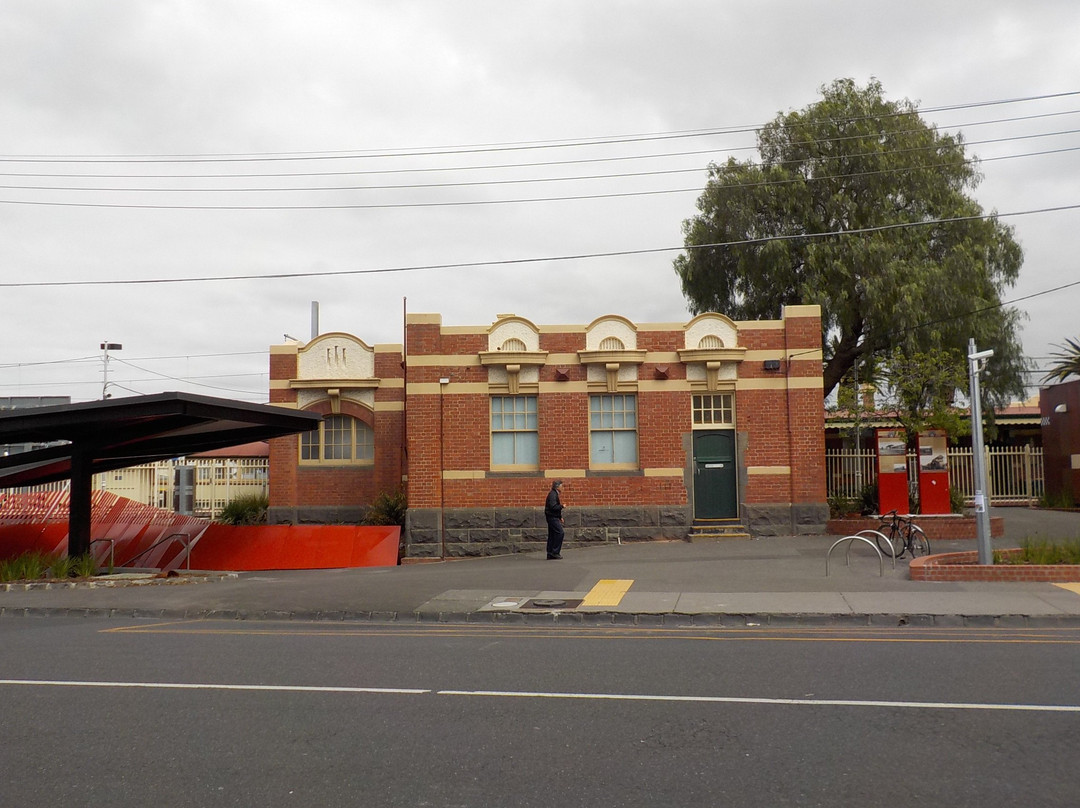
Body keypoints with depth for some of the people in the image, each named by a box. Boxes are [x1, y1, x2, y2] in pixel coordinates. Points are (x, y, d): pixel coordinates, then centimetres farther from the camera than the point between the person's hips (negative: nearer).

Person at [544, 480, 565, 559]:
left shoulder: (555, 494, 18)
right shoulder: (552, 494, -15)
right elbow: (553, 507, -24)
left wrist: (560, 517, 20)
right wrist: (562, 506, -12)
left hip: (554, 517, 10)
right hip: (552, 517, -10)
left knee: (552, 535, 10)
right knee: (559, 532, -12)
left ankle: (550, 554, 12)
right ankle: (555, 552, -10)